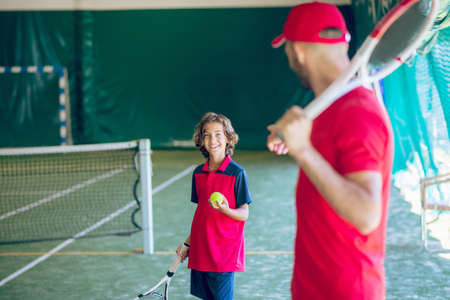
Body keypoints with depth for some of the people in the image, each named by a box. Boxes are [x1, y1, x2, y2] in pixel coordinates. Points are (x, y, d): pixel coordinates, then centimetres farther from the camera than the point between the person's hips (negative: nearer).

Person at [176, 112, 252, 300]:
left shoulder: (236, 173, -8)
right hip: (200, 252, 5)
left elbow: (244, 214, -8)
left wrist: (225, 210, -28)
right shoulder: (198, 173, 9)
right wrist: (187, 243, 17)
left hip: (224, 253, -5)